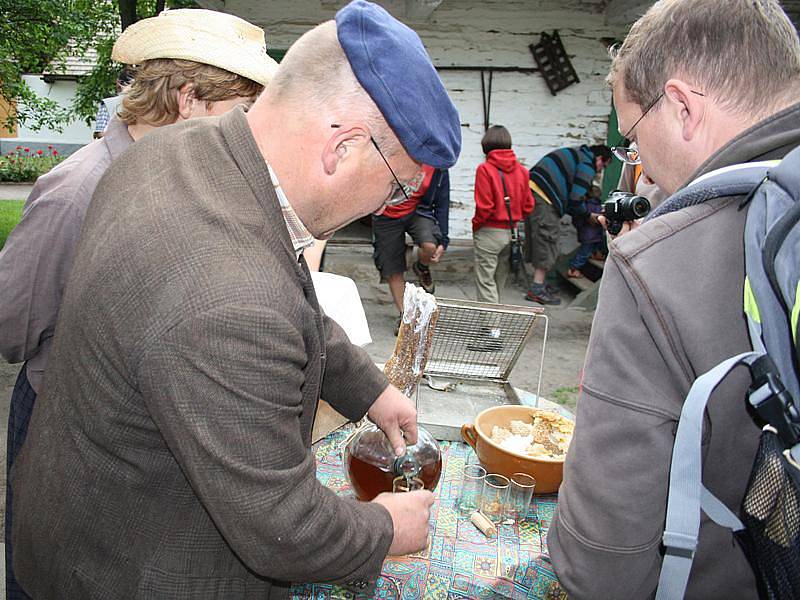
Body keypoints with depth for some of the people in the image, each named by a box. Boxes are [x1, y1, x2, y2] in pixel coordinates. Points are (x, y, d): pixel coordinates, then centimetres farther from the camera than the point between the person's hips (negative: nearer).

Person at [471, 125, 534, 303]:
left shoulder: (485, 169, -13)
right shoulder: (521, 170, 3)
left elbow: (484, 206, -17)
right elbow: (528, 205, 5)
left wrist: (475, 226, -2)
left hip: (489, 233, -6)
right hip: (511, 233, 6)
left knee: (485, 281, 2)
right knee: (500, 280, 18)